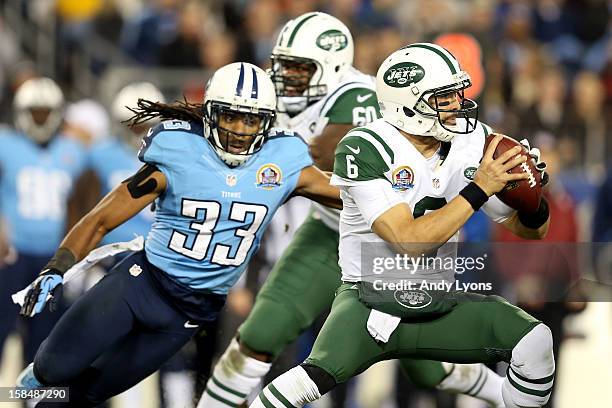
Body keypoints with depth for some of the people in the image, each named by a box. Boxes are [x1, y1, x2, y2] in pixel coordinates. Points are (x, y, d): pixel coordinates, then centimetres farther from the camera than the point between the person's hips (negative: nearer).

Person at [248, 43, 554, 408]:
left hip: (441, 303, 5)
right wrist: (478, 190, -25)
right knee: (318, 374, -31)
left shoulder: (473, 142, -2)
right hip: (372, 301, -5)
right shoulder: (365, 150, -17)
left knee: (535, 341, -16)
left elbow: (531, 231, 7)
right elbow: (410, 242, -24)